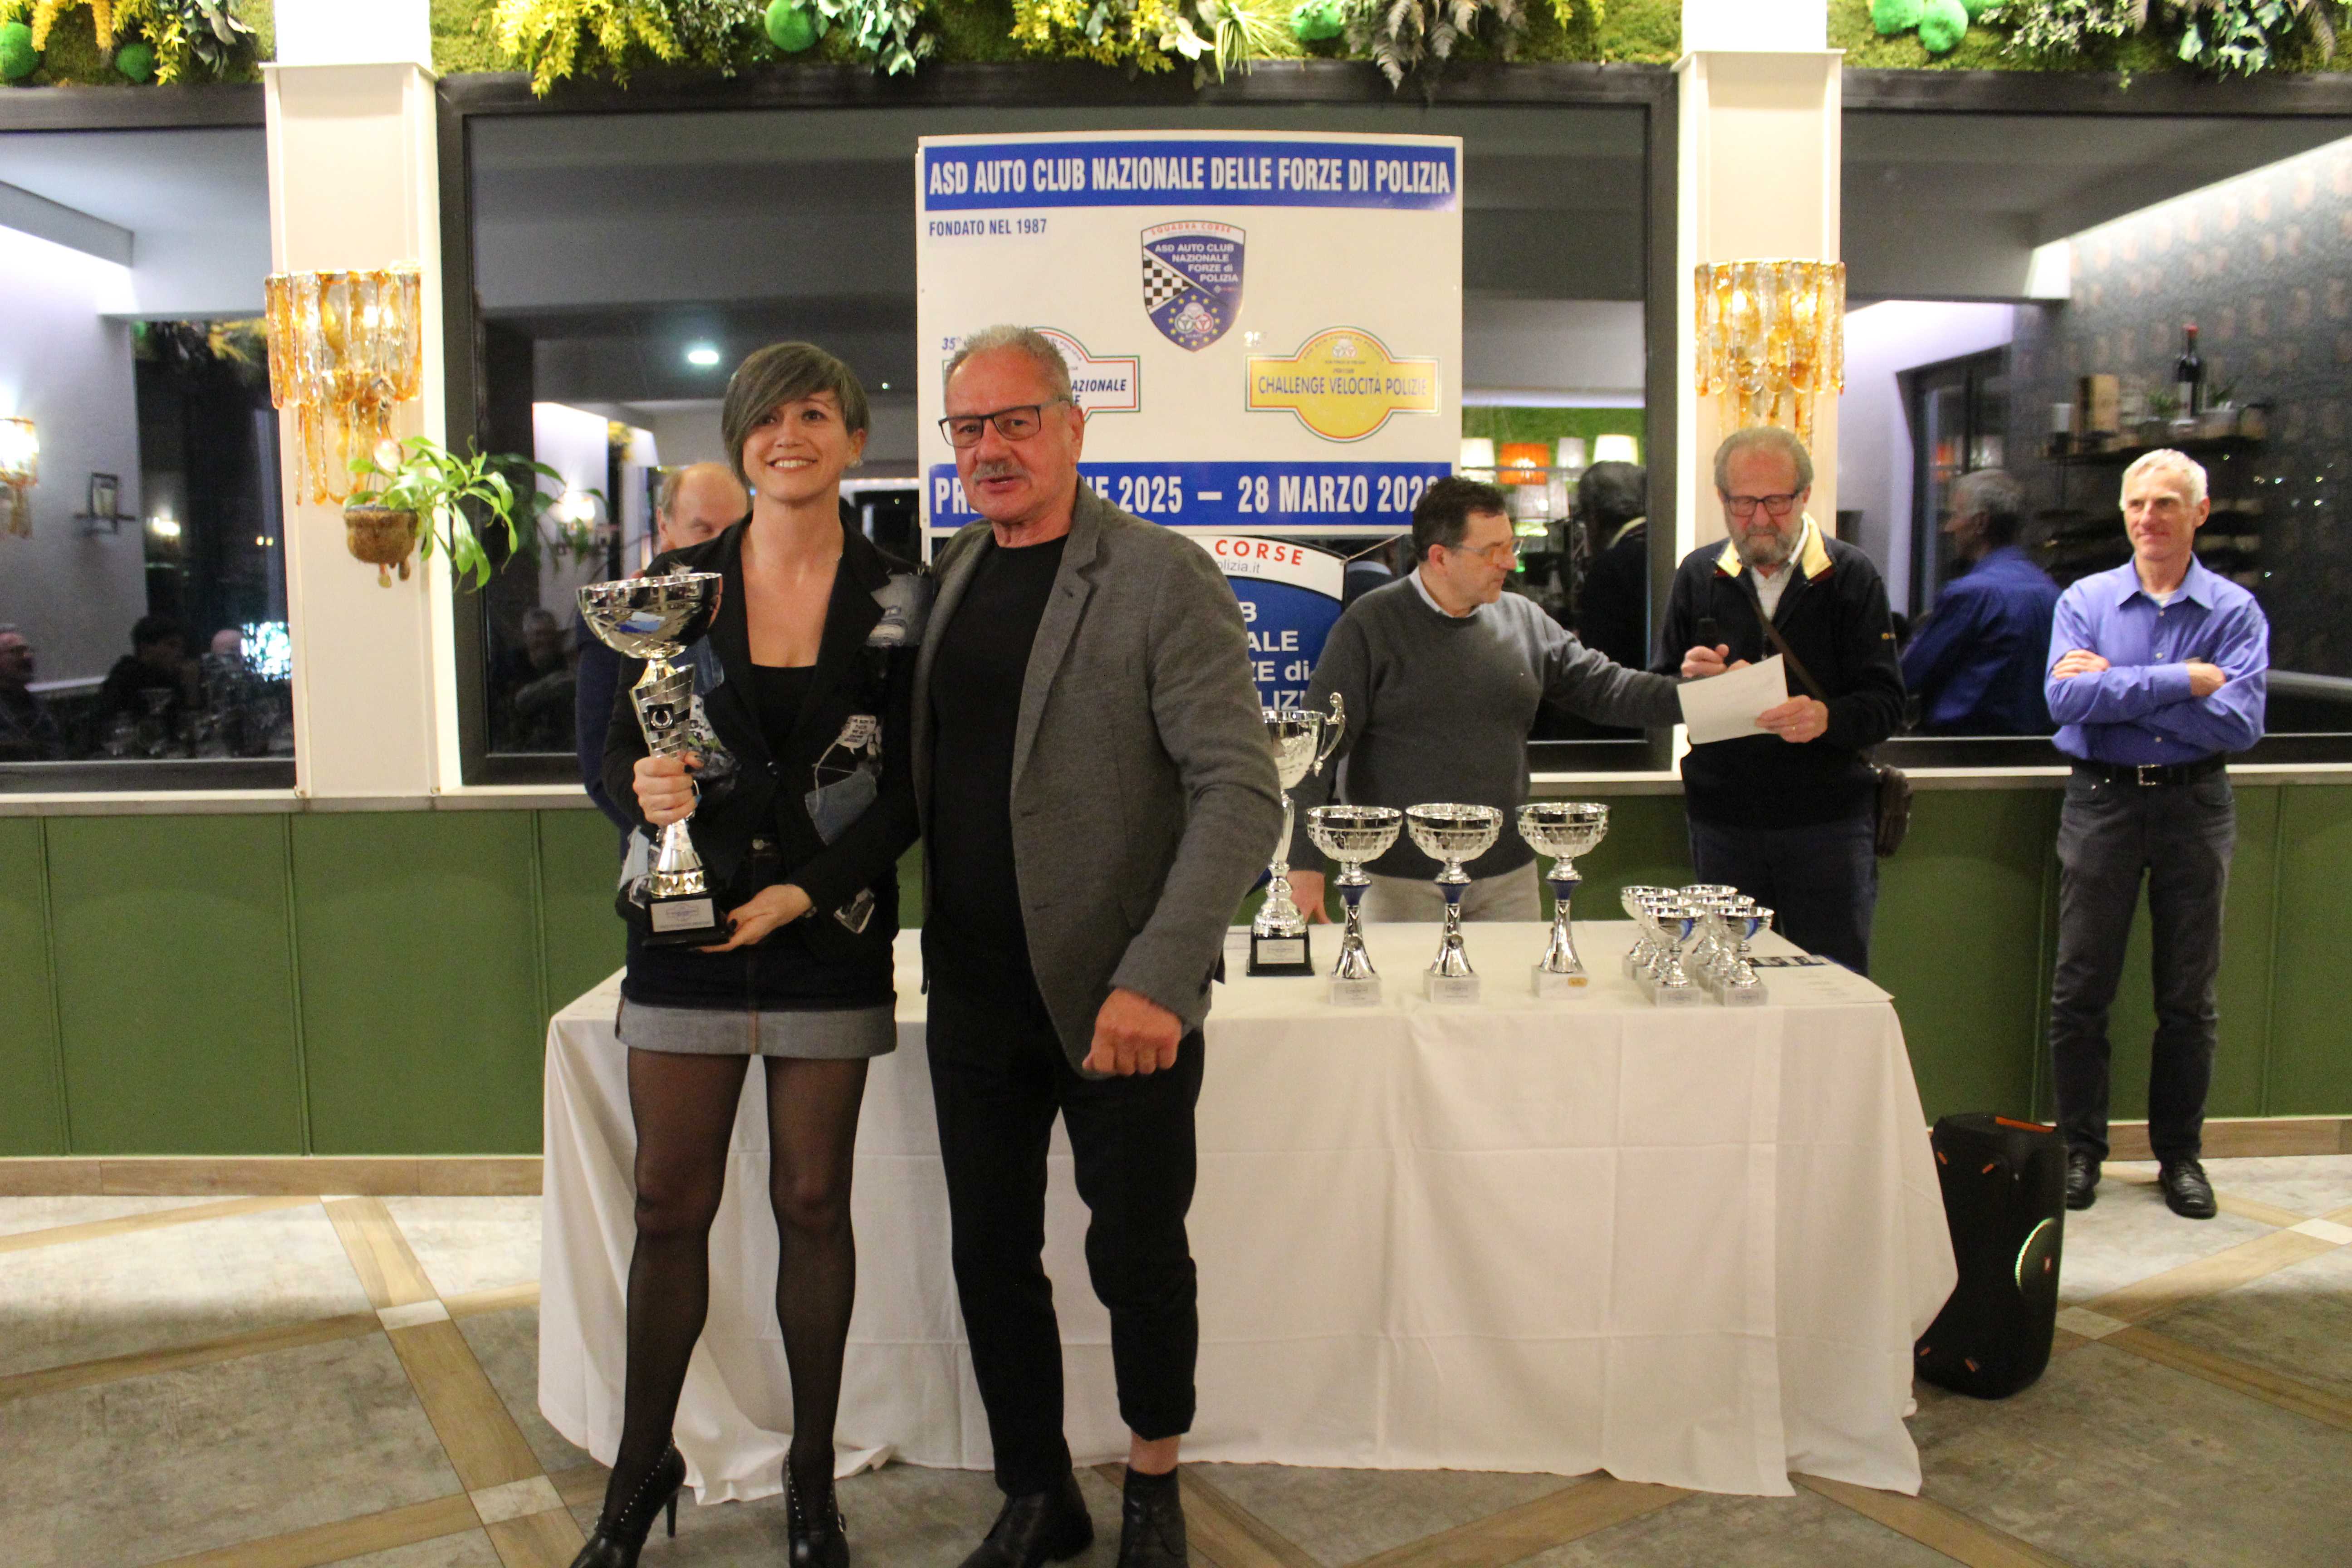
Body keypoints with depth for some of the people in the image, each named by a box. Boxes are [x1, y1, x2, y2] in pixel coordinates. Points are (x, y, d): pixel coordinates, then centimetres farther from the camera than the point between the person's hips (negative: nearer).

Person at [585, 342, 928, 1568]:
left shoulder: (898, 600, 0)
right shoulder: (679, 580, 4)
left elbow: (910, 790, -1)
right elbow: (617, 745, 5)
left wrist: (807, 890, -13)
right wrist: (643, 785, -18)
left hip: (829, 938, -1)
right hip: (688, 934, 1)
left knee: (813, 1205, 8)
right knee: (671, 1205, 6)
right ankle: (642, 1467, 26)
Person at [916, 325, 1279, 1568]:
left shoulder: (1161, 579, -11)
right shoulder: (948, 575, 9)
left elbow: (1242, 792, -18)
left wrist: (1155, 981, -27)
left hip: (1120, 1004, -5)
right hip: (975, 995, 5)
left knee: (1138, 1257, 7)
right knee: (990, 1257, 13)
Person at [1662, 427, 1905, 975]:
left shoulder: (1850, 575, 0)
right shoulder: (1698, 575, 7)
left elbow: (1887, 703, -6)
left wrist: (1826, 718, -27)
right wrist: (1688, 678, -13)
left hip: (1829, 825, -2)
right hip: (1723, 823, 2)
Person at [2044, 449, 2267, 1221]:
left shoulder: (2235, 611, 1)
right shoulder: (2085, 601, 2)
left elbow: (2240, 721, -14)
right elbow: (2066, 699, -14)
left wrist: (2115, 688, -15)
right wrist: (2182, 681, -17)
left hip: (2195, 806, 0)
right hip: (2102, 802, 0)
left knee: (2189, 996, 8)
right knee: (2080, 989, 3)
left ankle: (2180, 1155, 21)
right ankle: (2080, 1148, 15)